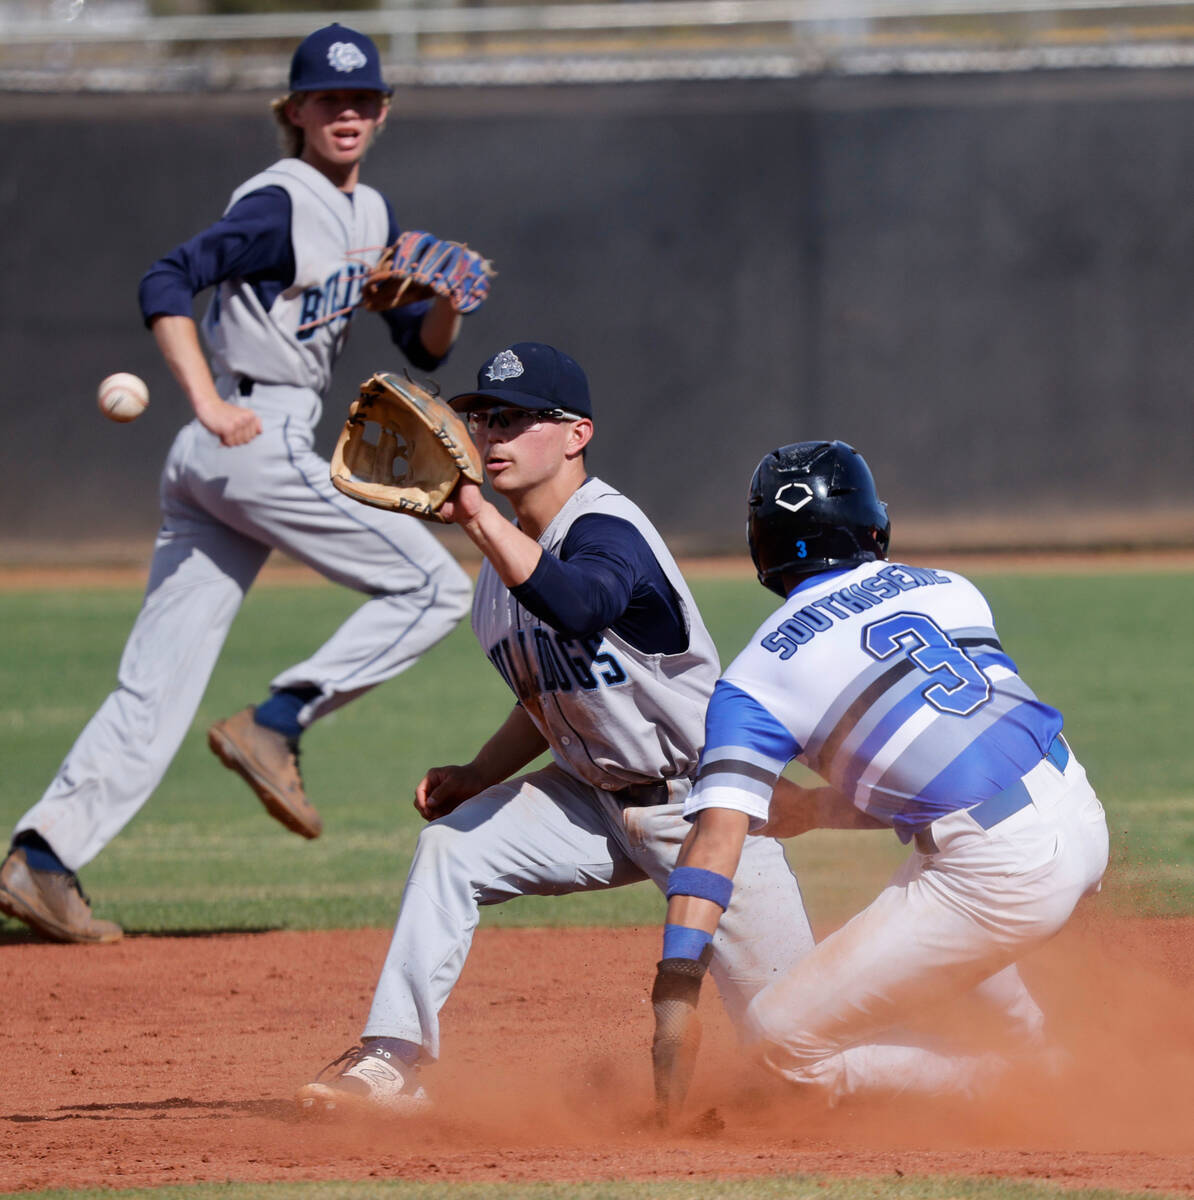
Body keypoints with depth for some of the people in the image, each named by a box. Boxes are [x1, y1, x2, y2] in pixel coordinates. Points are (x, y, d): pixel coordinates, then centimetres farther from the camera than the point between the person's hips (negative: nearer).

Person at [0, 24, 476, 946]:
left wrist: (449, 301, -3)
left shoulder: (371, 215, 19)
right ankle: (277, 724, -9)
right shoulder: (281, 204, -8)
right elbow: (166, 283, -20)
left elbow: (424, 348, 19)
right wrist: (209, 403, -30)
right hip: (259, 439, -9)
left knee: (158, 686, 1)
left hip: (213, 458, 9)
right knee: (433, 587, -6)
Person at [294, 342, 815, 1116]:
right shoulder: (509, 552, 4)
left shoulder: (607, 530, -23)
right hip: (596, 793, 8)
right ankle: (393, 1063, -7)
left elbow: (580, 605, -49)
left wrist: (474, 515, -54)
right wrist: (477, 777, 5)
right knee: (450, 845, -10)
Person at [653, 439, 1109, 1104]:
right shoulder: (948, 588, 14)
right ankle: (1034, 1042, 27)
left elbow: (717, 839, -11)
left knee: (784, 1036, 1)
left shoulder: (756, 680, -1)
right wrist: (820, 805, 24)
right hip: (1086, 820, 7)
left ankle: (1004, 1083, -4)